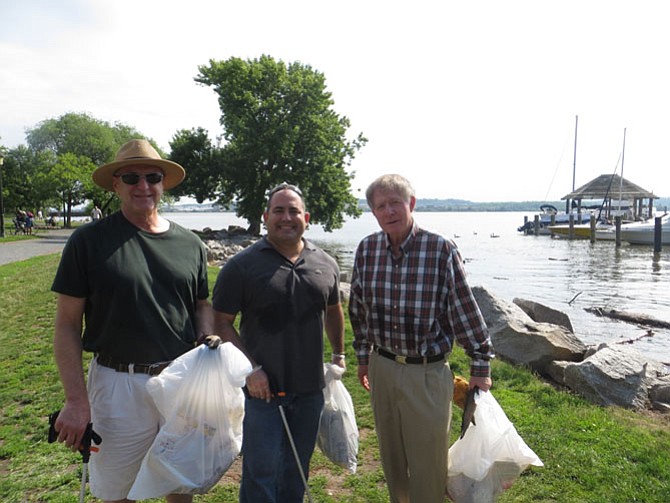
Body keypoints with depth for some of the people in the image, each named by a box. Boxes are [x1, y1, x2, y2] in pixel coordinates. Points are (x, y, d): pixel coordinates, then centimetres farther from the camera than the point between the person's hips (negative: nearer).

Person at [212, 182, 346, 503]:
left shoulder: (326, 264, 4)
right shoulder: (242, 266, -9)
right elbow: (222, 322, -8)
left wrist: (338, 354, 17)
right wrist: (250, 368, -15)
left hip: (310, 389, 4)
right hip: (263, 388, -4)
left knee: (298, 470, 19)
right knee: (261, 470, 6)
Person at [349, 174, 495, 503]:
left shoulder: (441, 250, -15)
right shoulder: (367, 250, -3)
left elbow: (466, 311, -9)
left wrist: (480, 366, -4)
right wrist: (363, 356, 16)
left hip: (427, 372, -4)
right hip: (382, 367, 4)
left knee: (427, 462, 10)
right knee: (391, 458, 21)